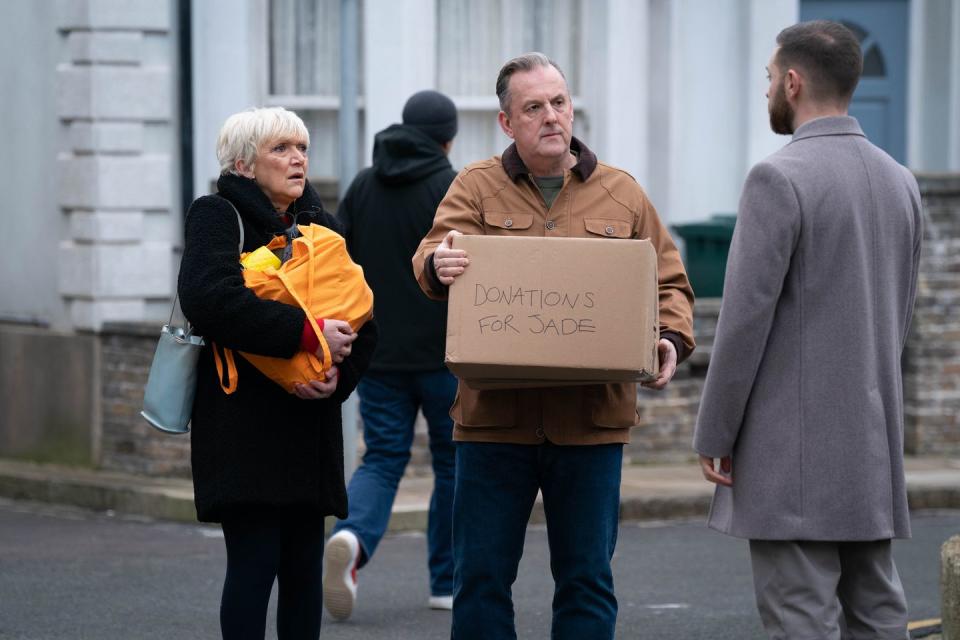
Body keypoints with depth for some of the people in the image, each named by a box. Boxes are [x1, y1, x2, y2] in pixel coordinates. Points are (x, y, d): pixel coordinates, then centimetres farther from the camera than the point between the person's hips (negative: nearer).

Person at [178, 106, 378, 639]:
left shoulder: (318, 225, 17)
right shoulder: (218, 216, -3)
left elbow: (361, 321, 11)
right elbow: (210, 297, -22)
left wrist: (338, 376, -10)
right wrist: (309, 335, -23)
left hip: (310, 425, 6)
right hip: (244, 425, -6)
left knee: (304, 567, 7)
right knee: (255, 561, -12)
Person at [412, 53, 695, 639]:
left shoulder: (621, 194, 10)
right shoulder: (476, 187, 7)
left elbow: (669, 282, 14)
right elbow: (431, 257, -8)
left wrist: (671, 340, -6)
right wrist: (439, 266, -32)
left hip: (591, 420, 1)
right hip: (495, 415, -1)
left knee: (587, 580, 6)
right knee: (482, 578, 3)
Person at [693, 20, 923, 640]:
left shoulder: (780, 178, -14)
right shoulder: (899, 181, 11)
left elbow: (747, 317, -16)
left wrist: (714, 434, -8)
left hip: (793, 442, -7)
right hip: (872, 445, 7)